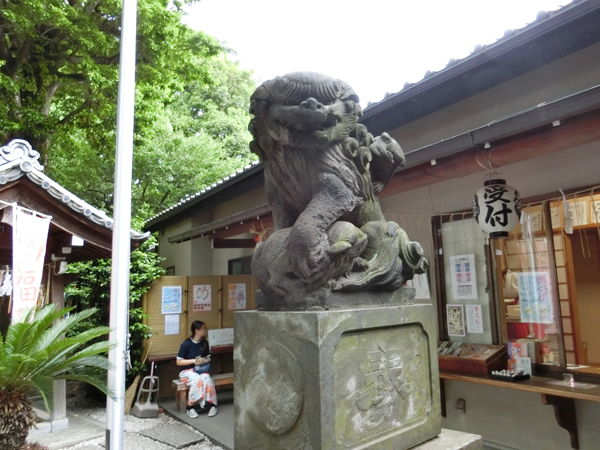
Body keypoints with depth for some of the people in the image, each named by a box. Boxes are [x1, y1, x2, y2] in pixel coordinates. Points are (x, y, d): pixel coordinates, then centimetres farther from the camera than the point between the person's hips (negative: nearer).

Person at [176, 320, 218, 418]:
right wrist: (194, 360, -18)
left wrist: (205, 360, -8)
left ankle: (212, 404, -24)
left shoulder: (205, 343, 4)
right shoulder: (186, 344, -11)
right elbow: (178, 362, -9)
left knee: (207, 378, -31)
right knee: (197, 379, -35)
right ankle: (190, 407, -22)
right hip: (187, 371, -3)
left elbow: (208, 357, 16)